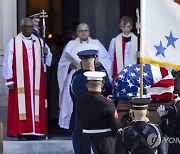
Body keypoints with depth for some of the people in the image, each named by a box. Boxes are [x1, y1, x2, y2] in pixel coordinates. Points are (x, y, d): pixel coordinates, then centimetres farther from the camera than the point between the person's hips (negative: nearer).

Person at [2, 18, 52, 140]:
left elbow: (48, 60, 11)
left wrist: (46, 53, -12)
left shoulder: (39, 41, 11)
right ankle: (21, 132, -5)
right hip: (19, 82, -3)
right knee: (20, 105, -6)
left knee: (36, 105, 0)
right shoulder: (14, 42, 0)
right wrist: (9, 80, -8)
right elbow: (8, 62, -3)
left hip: (36, 81, 3)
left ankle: (35, 131, 3)